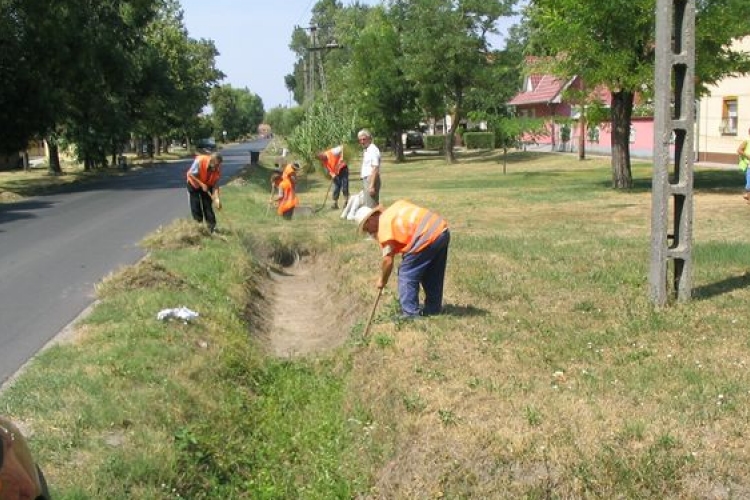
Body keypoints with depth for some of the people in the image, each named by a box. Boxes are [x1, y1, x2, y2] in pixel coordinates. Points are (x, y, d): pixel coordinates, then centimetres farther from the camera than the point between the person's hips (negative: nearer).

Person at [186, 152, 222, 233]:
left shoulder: (218, 168, -23)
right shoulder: (199, 161, -35)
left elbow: (215, 184, -17)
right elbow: (190, 174, -25)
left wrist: (217, 199, -27)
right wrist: (201, 184, -29)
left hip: (207, 185, 2)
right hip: (194, 184, -2)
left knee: (208, 205, -1)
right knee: (195, 205, -3)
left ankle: (212, 227, 4)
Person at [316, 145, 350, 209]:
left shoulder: (332, 152, -20)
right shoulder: (323, 161, -2)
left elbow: (341, 148, -20)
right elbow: (328, 170, 1)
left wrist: (341, 157, -27)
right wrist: (332, 174, -18)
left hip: (343, 169, -5)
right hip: (336, 173, 6)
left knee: (344, 186, -7)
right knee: (336, 188, 4)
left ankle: (346, 202, 1)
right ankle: (335, 204, 10)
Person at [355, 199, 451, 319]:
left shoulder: (384, 225, 0)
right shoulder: (394, 209, 22)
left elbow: (388, 260, 0)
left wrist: (382, 280, 14)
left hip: (427, 237, -9)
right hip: (443, 230, 9)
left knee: (407, 275, 2)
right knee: (433, 275, 22)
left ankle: (410, 314, 1)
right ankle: (434, 308, 31)